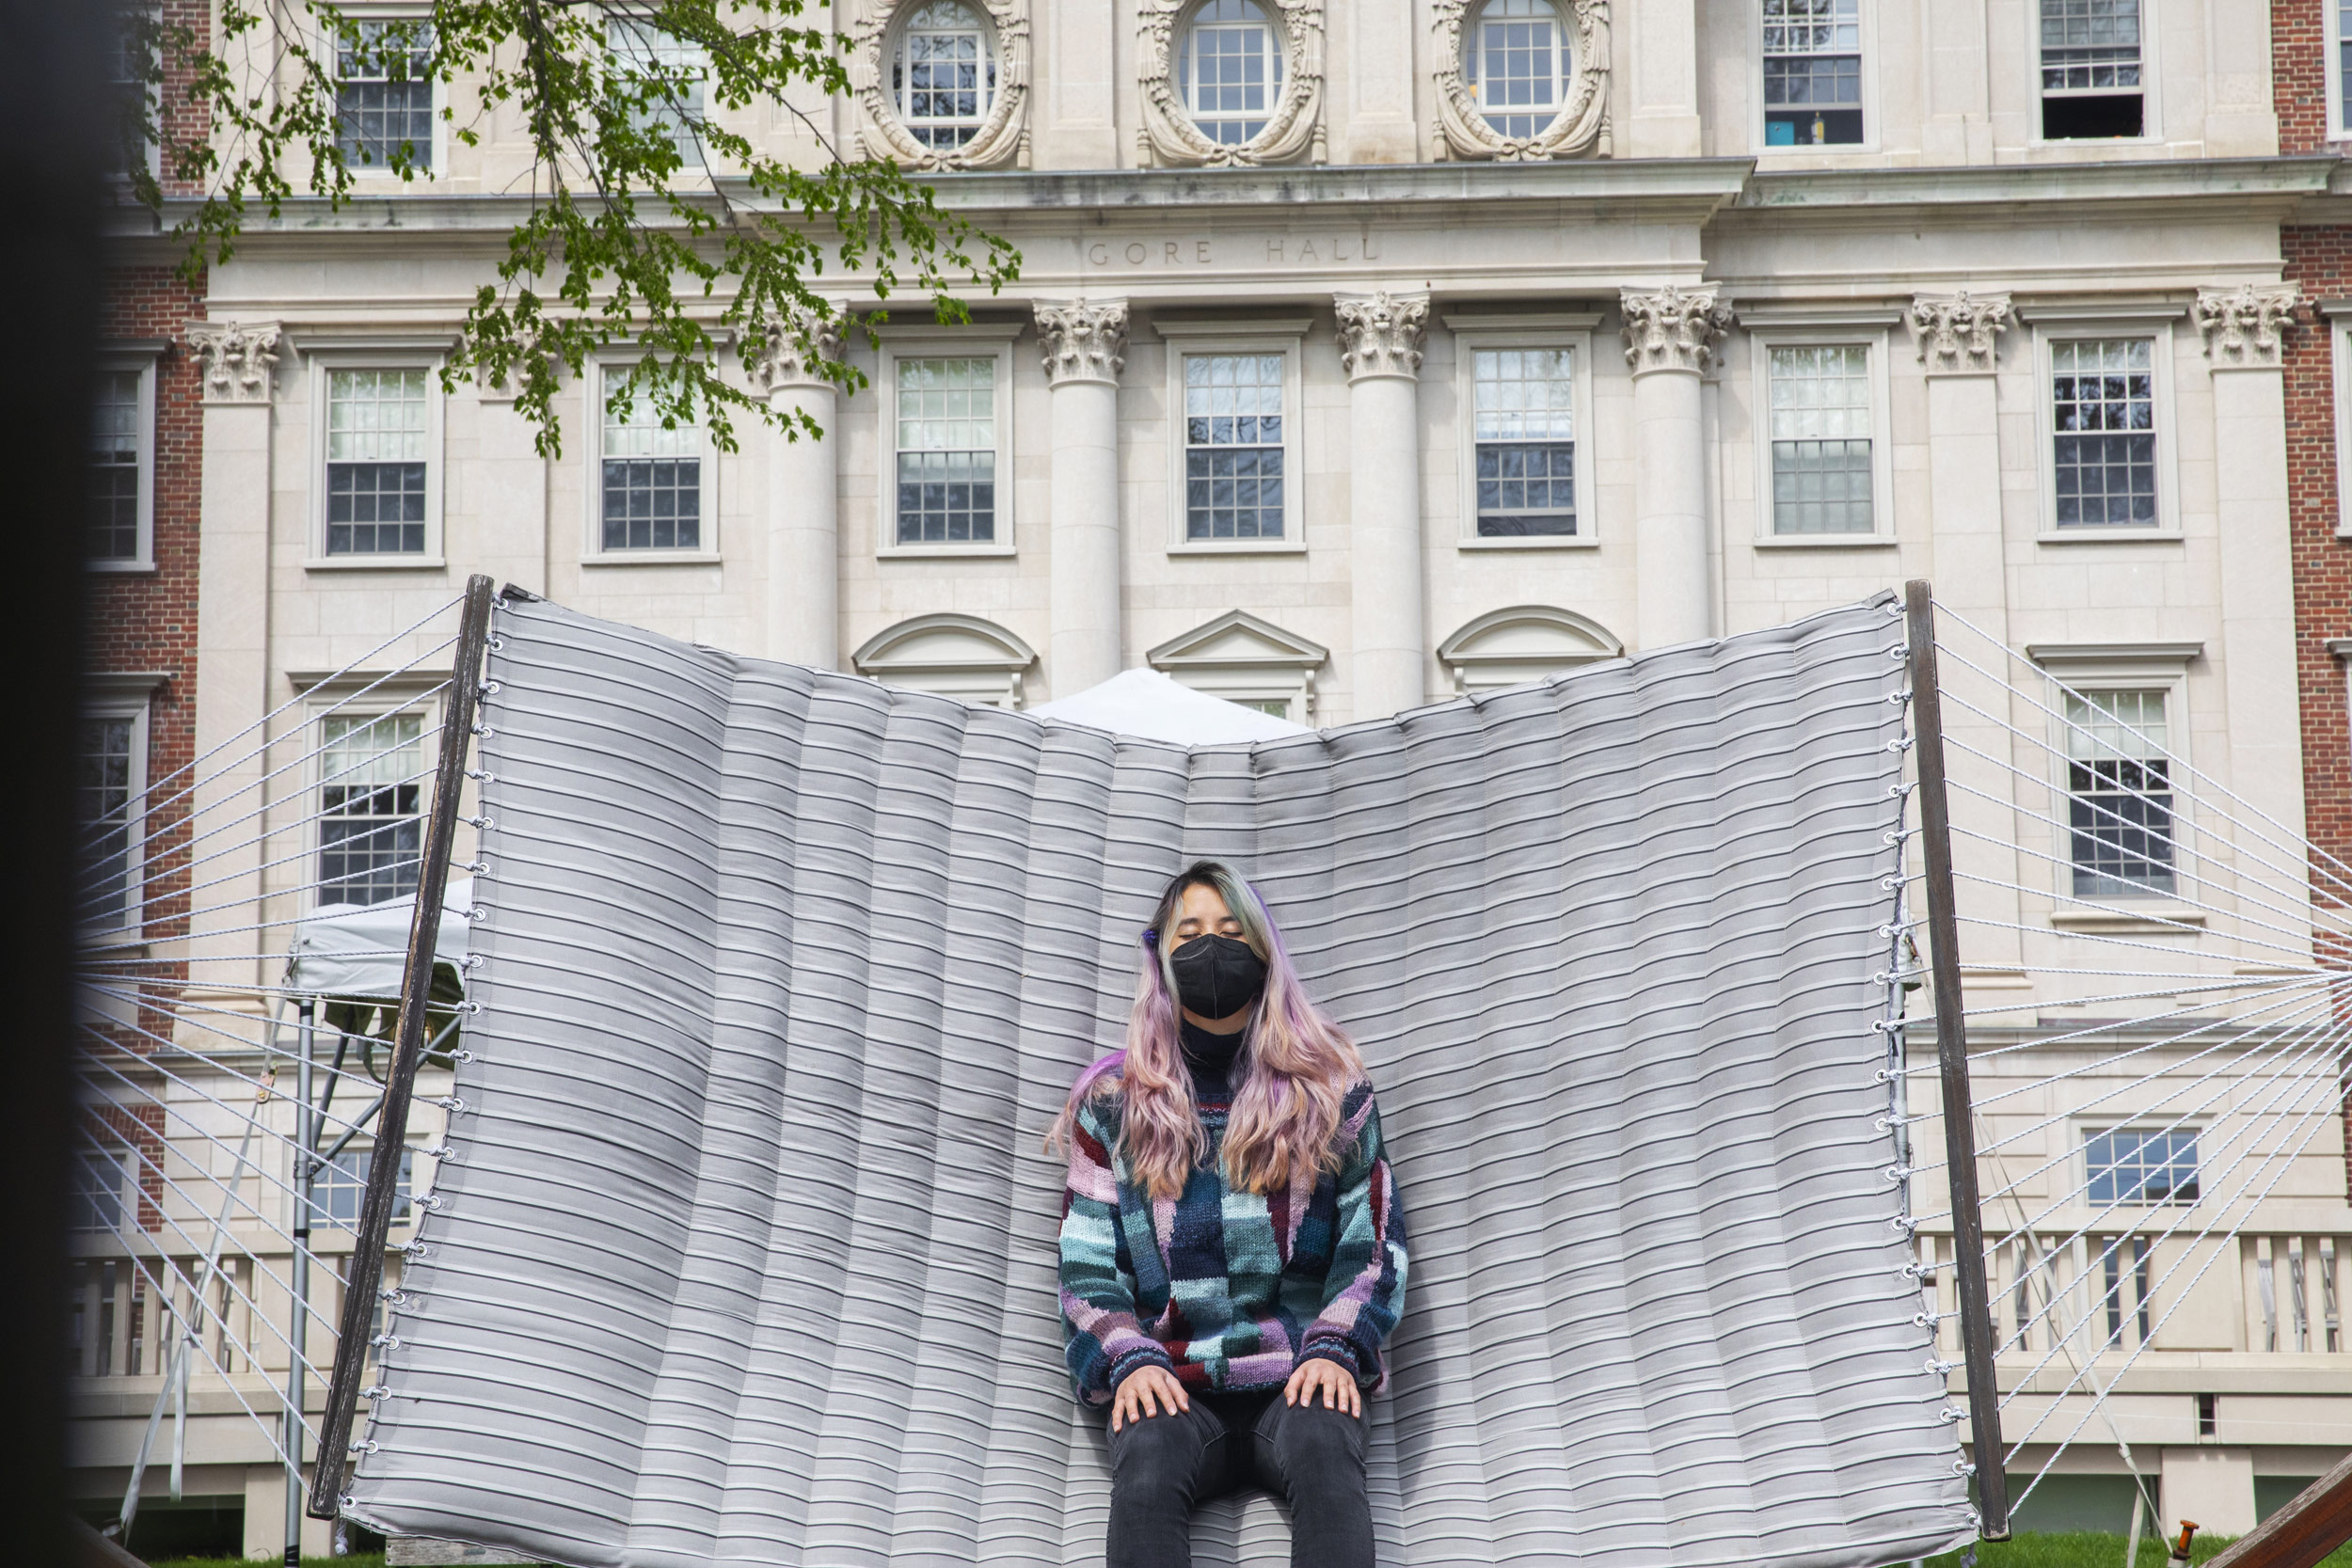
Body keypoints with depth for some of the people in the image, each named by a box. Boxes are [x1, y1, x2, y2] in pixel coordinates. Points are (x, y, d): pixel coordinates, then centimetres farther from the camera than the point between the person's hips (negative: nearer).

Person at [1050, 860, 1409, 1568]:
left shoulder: (1328, 1091, 15)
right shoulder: (1115, 1104, 15)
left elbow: (1373, 1244, 10)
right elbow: (1086, 1265, 10)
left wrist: (1333, 1348, -8)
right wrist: (1129, 1360, -9)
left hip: (1297, 1381, 0)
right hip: (1175, 1386, 0)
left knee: (1321, 1448, -35)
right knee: (1147, 1456, -34)